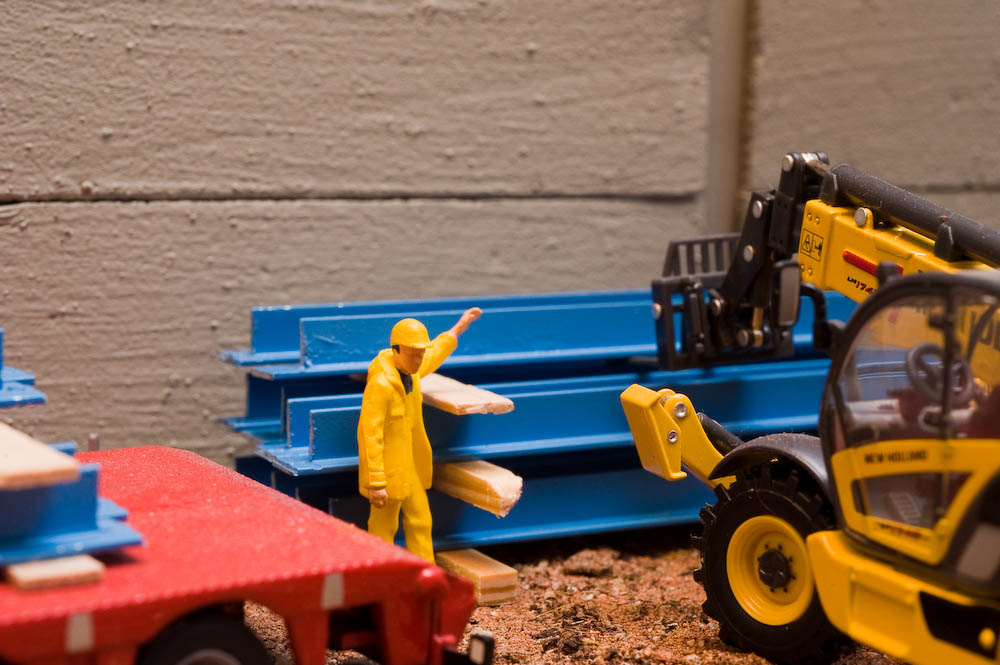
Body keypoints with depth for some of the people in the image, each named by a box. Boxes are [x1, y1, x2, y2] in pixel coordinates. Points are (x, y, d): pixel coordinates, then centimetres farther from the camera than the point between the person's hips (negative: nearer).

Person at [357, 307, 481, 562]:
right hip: (388, 469, -9)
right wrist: (377, 483, -28)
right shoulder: (380, 384, -26)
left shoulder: (410, 371, 0)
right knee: (383, 529, 3)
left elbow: (435, 353, 25)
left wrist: (460, 326, 35)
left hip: (412, 465, 9)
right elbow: (371, 436, -27)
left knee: (420, 522, 13)